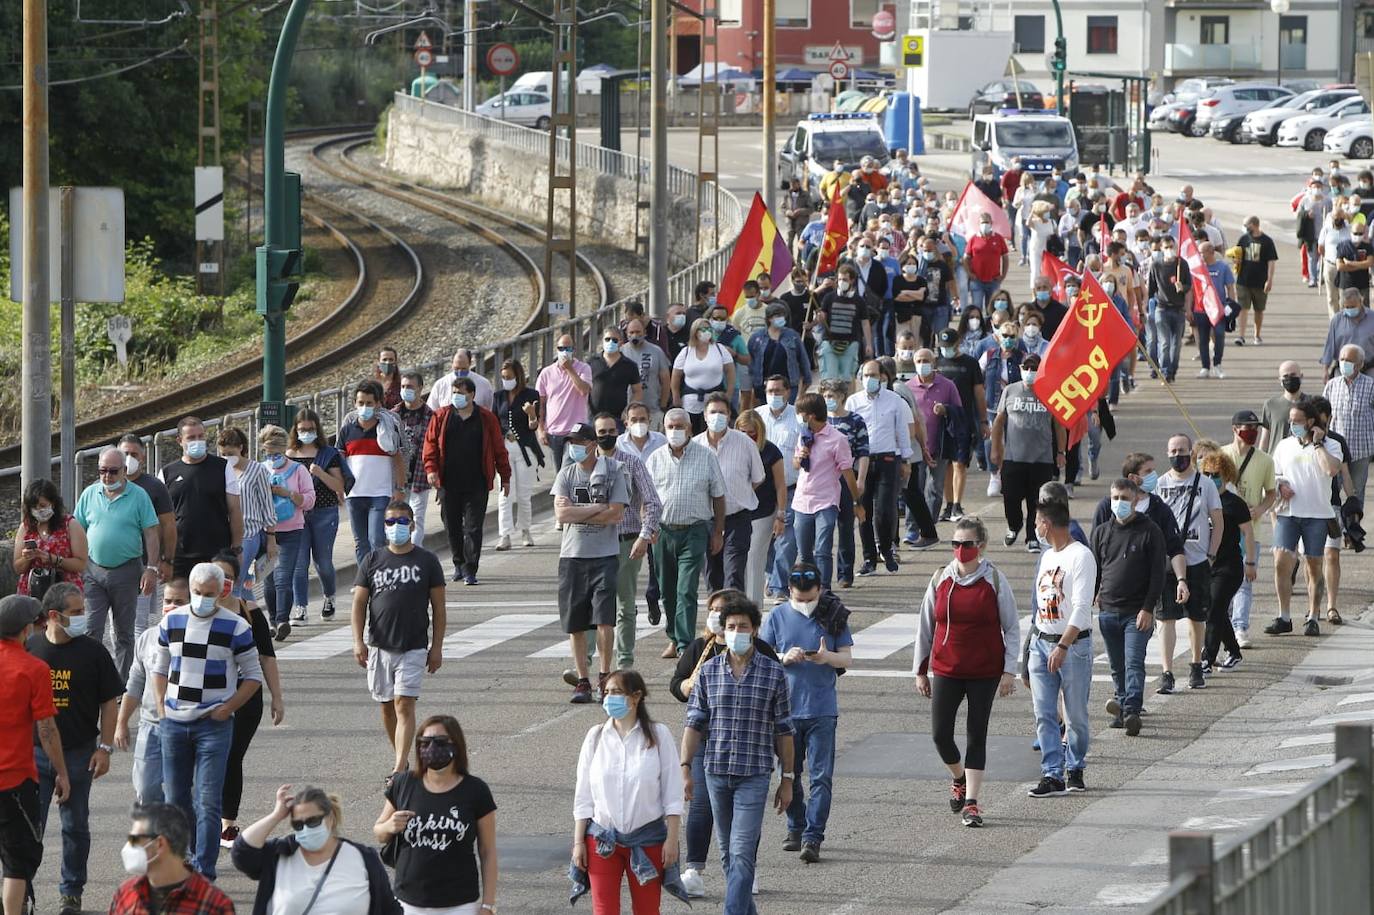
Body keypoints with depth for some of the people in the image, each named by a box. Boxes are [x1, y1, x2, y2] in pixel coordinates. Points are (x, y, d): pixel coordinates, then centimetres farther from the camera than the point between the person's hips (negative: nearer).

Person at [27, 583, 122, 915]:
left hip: (79, 753, 0)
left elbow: (109, 702, 2)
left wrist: (105, 748, -5)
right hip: (35, 751, 0)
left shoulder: (92, 652, -3)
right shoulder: (29, 649, -2)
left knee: (76, 826, 10)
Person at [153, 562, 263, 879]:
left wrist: (227, 709, -8)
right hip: (174, 722, 4)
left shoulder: (236, 627, -4)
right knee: (175, 796, 10)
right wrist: (162, 707, 7)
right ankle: (188, 858, 25)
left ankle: (204, 871, -6)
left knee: (208, 801, -8)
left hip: (214, 724, -4)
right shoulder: (171, 621, 7)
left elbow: (253, 675, 2)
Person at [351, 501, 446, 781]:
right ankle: (402, 762, 23)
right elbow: (359, 603, 6)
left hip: (414, 648, -3)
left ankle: (399, 769, -17)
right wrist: (358, 641, -5)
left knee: (404, 705, -12)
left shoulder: (427, 561, 2)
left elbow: (439, 608, 4)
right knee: (386, 706, 9)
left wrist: (437, 647, -1)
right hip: (380, 647, 3)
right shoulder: (372, 561, 7)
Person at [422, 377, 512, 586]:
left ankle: (470, 569, -4)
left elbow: (499, 449, 8)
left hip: (477, 484, -2)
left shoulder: (487, 419, 4)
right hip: (448, 484, 2)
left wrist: (505, 477, 8)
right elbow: (431, 443, 4)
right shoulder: (442, 417, 7)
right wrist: (431, 469, -10)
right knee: (452, 526, 9)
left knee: (474, 527, -6)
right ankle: (459, 564, 26)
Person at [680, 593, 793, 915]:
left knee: (742, 853, -12)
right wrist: (685, 769, -2)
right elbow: (694, 724, 6)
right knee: (727, 853, 12)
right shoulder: (708, 671, 4)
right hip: (716, 773, 3)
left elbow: (783, 730, 3)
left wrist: (787, 779, 3)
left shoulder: (773, 673, -1)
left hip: (754, 776, -3)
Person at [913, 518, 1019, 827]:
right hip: (946, 671, 2)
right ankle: (959, 778, 28)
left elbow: (1012, 628, 0)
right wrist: (920, 670, 9)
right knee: (940, 735, -2)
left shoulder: (995, 581, -4)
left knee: (977, 735, 2)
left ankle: (971, 802, 6)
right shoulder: (941, 580, 2)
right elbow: (925, 627, 10)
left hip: (985, 673, -2)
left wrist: (1009, 671, -6)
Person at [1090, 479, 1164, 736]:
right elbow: (1094, 572, 16)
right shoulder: (1102, 532, 12)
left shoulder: (1150, 532, -1)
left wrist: (1148, 609, -12)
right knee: (1118, 667, 9)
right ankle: (1123, 708, 17)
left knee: (1134, 664, -14)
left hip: (1138, 613, -5)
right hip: (1108, 611, 5)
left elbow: (1158, 574, -4)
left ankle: (1132, 711, -22)